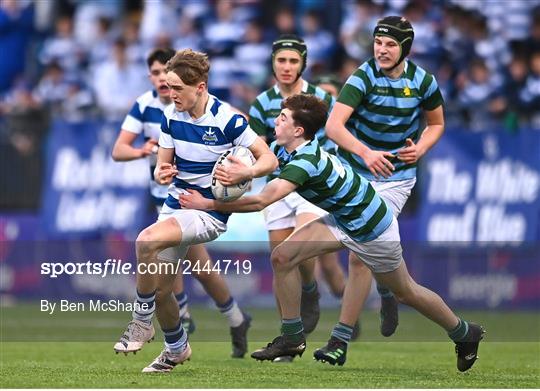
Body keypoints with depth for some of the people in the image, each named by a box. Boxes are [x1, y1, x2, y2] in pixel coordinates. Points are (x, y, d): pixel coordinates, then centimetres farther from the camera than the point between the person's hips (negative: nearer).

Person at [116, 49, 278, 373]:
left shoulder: (226, 119, -16)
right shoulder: (171, 116, 0)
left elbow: (269, 159, -13)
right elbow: (163, 165, 9)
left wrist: (247, 173, -34)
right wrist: (161, 173, -16)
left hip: (209, 212, -6)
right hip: (176, 206, 6)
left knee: (147, 241, -31)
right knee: (161, 291, 6)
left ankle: (142, 320, -15)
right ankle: (176, 348, 33)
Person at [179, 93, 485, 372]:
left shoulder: (306, 162, -36)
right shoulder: (282, 149, -8)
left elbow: (261, 201, -43)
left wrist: (209, 204, -39)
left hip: (371, 228, -8)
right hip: (342, 220, 8)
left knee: (405, 292, 11)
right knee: (283, 257, -8)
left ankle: (465, 333, 34)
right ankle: (292, 338, 2)